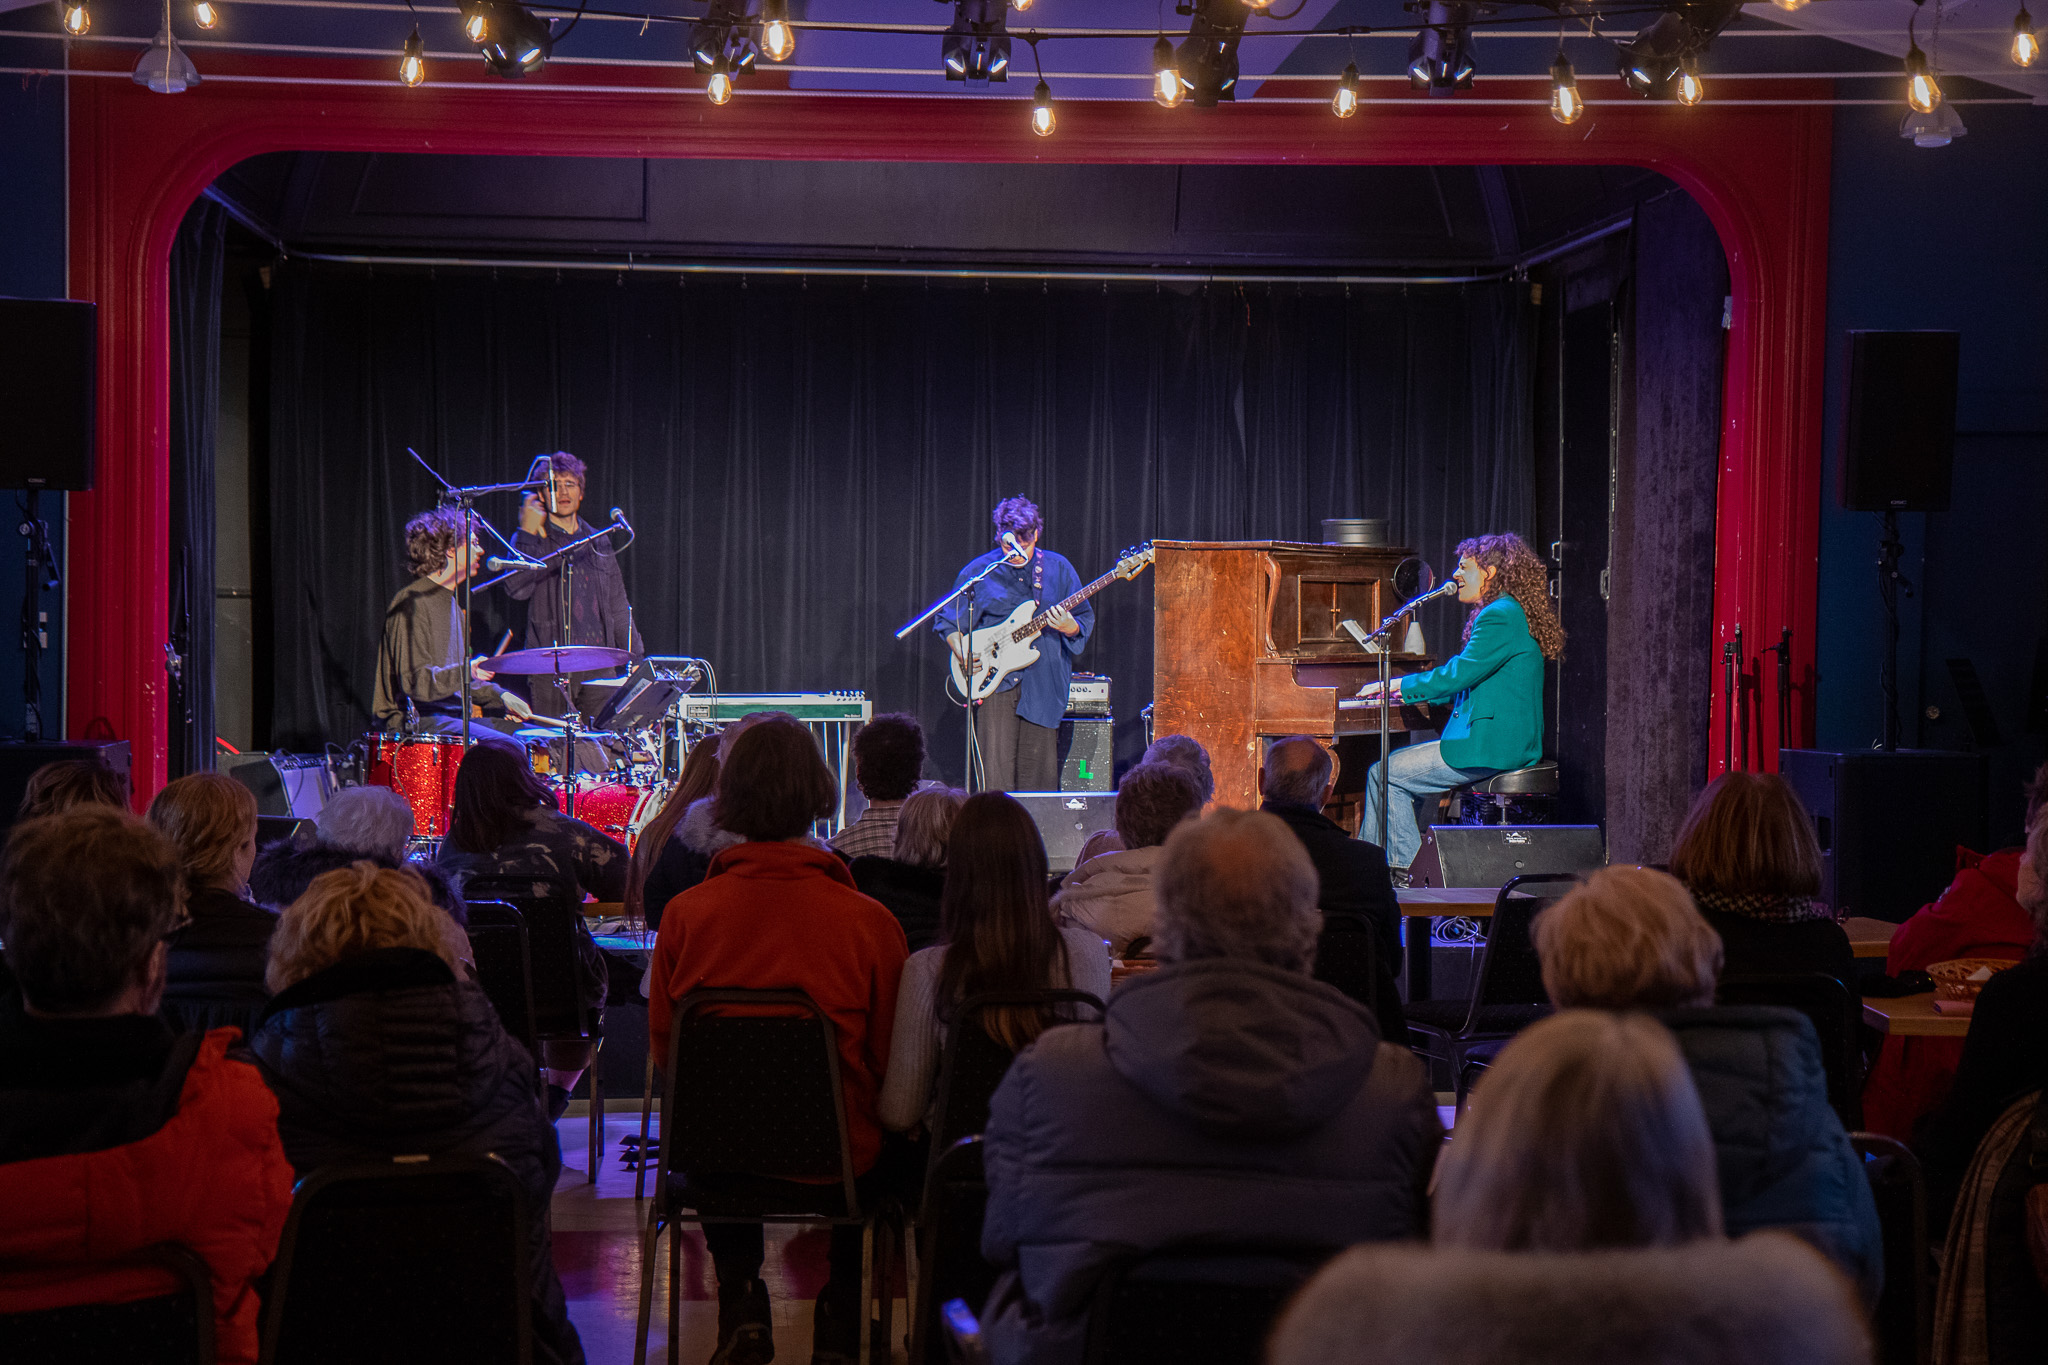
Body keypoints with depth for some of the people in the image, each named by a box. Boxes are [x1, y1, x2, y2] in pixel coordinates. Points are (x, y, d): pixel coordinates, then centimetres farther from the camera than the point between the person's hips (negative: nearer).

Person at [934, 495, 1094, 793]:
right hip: (995, 682, -1)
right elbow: (948, 622, 10)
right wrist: (964, 654, -7)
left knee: (1039, 773, 3)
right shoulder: (979, 571, 4)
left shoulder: (1058, 568, 7)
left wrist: (1070, 628, -13)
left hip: (1044, 683, 1)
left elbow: (1086, 620, 10)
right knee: (996, 772, -8)